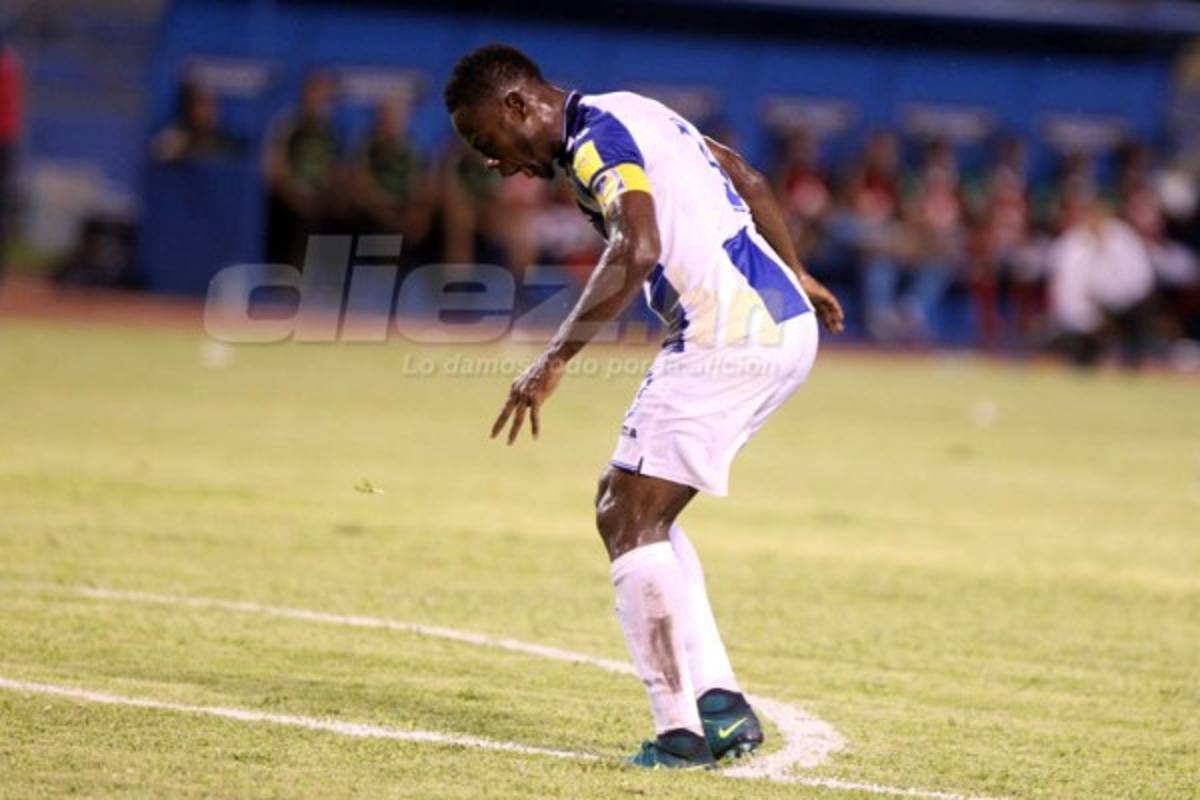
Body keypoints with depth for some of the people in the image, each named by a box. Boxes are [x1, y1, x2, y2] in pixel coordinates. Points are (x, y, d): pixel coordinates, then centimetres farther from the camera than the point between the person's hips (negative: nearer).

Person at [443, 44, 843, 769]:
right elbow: (749, 181, 29)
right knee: (635, 510, 16)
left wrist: (556, 359, -27)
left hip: (732, 333, -10)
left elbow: (637, 250, -28)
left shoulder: (596, 137, -12)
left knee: (628, 519, -7)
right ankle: (722, 705, 11)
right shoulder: (632, 114, 19)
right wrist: (793, 274, 41)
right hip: (784, 322, 10)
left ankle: (681, 732, -10)